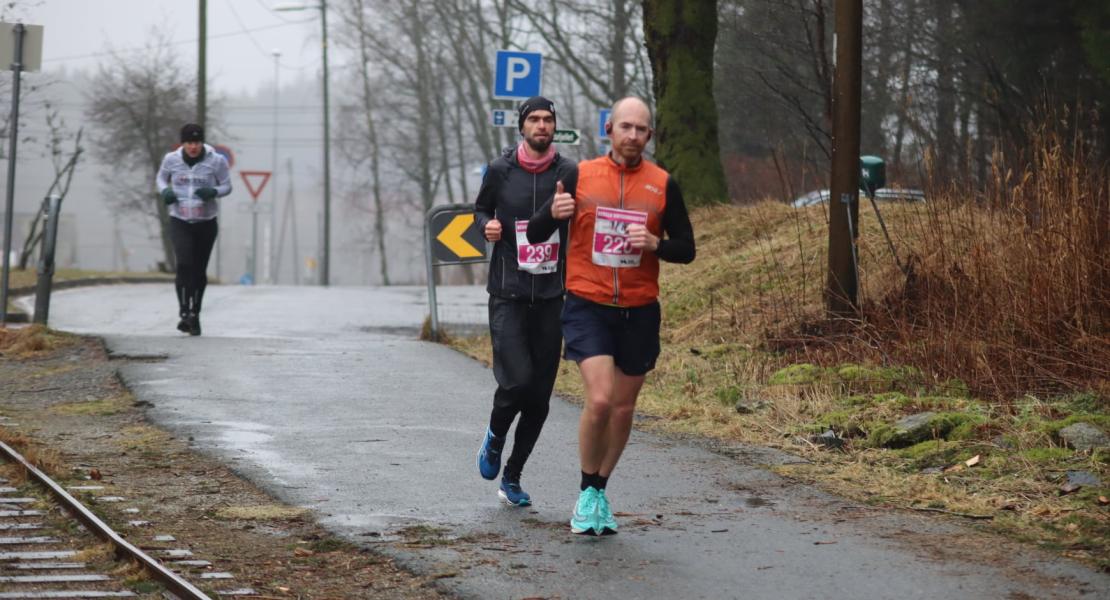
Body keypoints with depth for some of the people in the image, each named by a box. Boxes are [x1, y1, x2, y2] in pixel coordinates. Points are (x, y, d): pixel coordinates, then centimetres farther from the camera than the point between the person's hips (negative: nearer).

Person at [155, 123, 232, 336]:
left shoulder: (216, 161, -8)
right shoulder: (172, 159, -4)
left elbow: (227, 186, 2)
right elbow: (161, 178, 13)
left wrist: (213, 192, -20)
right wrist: (165, 191, -9)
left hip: (206, 223, 1)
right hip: (180, 222, -1)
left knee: (199, 270, 9)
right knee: (184, 264, -21)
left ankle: (194, 314, 27)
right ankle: (184, 313, -17)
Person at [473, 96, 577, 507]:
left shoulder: (569, 173, 2)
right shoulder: (500, 170, 1)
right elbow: (480, 209, 17)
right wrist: (486, 226, -6)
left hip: (551, 298, 2)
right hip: (507, 296, -2)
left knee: (540, 396, 4)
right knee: (516, 380, -17)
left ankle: (512, 478, 19)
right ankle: (495, 438, 16)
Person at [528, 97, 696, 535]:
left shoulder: (663, 184, 1)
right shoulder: (580, 175, -1)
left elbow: (686, 249, 5)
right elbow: (535, 233, 3)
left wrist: (655, 243, -16)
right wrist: (553, 213, -19)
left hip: (639, 312, 2)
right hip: (587, 306, -2)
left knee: (623, 407, 9)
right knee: (600, 399, -17)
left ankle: (601, 492, 28)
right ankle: (587, 494, 2)